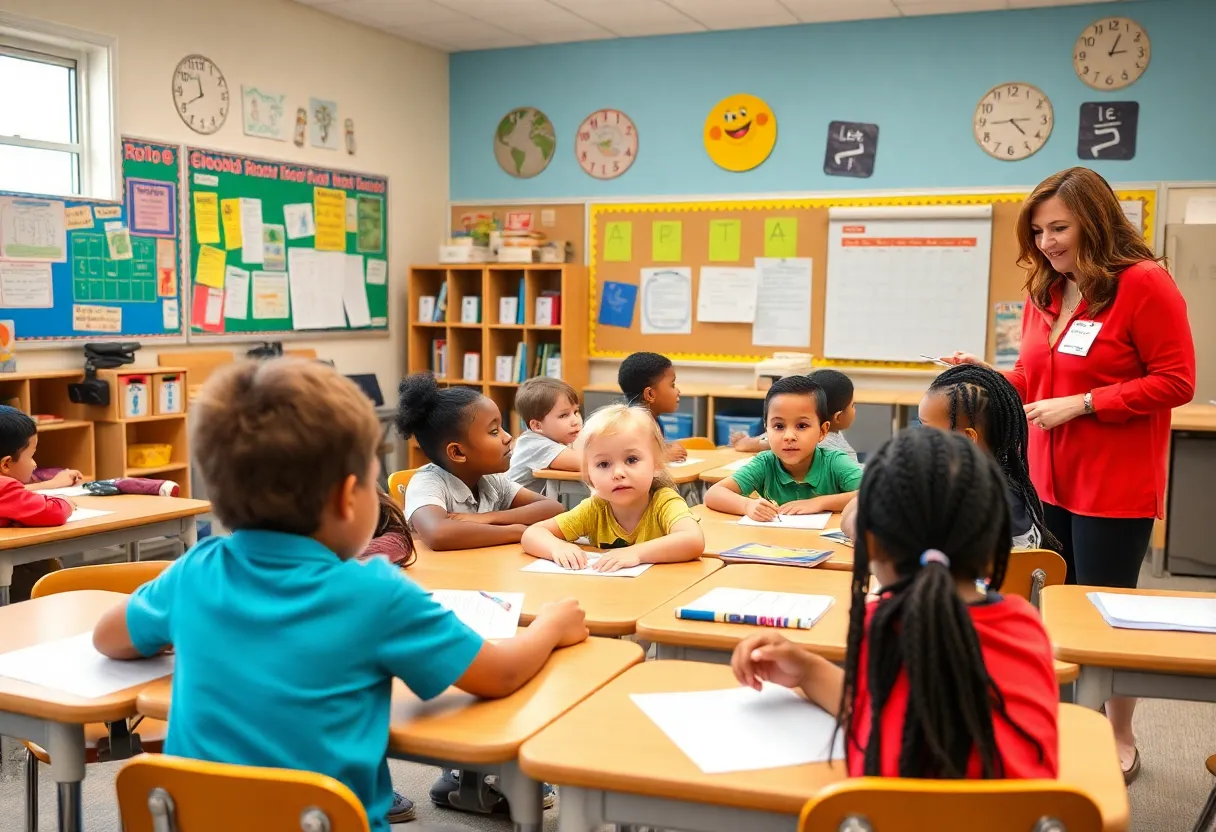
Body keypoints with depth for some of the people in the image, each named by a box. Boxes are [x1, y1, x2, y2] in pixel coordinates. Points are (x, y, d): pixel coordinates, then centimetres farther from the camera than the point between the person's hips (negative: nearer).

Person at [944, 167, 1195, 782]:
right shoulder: (1044, 291, 7)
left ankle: (1119, 739, 24)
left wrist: (1080, 404, -19)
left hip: (1113, 488, -6)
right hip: (1048, 482, 6)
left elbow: (1175, 383, -14)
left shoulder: (1144, 283, -12)